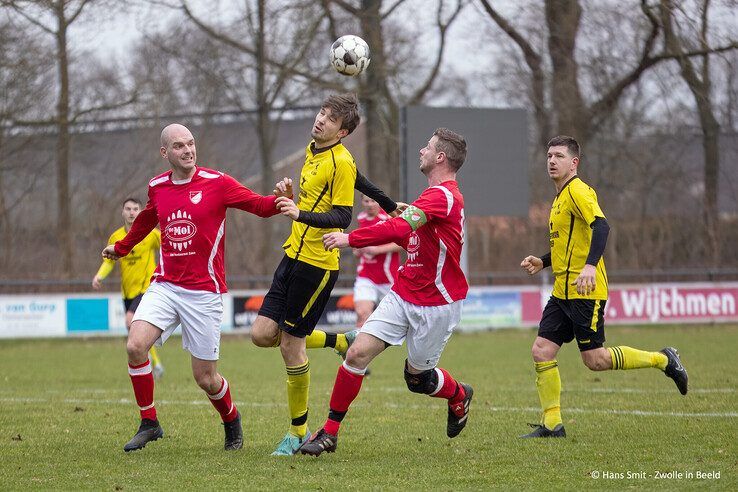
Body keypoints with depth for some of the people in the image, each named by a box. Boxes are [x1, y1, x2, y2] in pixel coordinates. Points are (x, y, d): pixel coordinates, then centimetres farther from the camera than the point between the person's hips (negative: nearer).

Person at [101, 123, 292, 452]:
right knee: (135, 345, -20)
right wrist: (121, 247, 43)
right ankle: (149, 423, -4)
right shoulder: (157, 188, 7)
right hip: (164, 286, 3)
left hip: (204, 292, -3)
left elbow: (259, 206, -4)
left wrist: (282, 198, -26)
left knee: (206, 378, -1)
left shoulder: (217, 183, -5)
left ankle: (232, 422, 31)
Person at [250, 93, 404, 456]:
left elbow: (342, 218, -19)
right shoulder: (313, 151, 12)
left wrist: (301, 214, -34)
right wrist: (391, 205, 41)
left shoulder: (341, 161, -13)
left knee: (291, 344, -5)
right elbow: (359, 181, 27)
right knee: (262, 334, 1)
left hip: (316, 263, -9)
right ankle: (343, 342, 20)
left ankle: (298, 432, 7)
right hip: (294, 254, 9)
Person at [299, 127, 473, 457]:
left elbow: (398, 229, -33)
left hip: (436, 304, -8)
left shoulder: (443, 195, -20)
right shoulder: (437, 195, 13)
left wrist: (351, 238, -31)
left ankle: (459, 396, 42)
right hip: (403, 294, 8)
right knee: (358, 353, -7)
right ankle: (330, 433, -1)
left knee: (417, 377, 8)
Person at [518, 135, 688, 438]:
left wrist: (590, 266, -40)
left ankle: (663, 360, 12)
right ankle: (551, 425, 2)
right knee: (542, 351, -1)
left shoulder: (577, 191, -11)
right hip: (563, 292, 9)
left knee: (595, 360, -6)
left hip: (585, 291, -9)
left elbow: (601, 226, -27)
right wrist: (543, 262, 17)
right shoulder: (561, 197, 19)